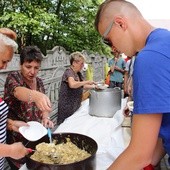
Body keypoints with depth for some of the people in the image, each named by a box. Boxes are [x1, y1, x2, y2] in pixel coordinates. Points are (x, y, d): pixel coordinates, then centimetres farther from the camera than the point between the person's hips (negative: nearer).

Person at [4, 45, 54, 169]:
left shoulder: (39, 82, 1)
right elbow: (18, 91, -38)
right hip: (17, 139, -5)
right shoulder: (13, 77, -16)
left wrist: (46, 118, -14)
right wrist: (35, 95, -60)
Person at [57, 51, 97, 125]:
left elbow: (82, 86, 23)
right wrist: (87, 82, -25)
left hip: (76, 106, 8)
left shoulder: (78, 74, 10)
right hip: (67, 107, -8)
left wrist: (94, 86, 9)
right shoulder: (69, 72, -15)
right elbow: (72, 84, -34)